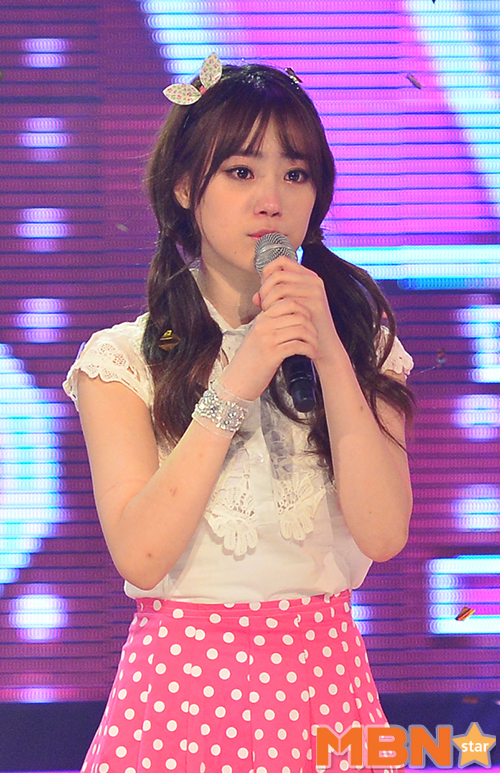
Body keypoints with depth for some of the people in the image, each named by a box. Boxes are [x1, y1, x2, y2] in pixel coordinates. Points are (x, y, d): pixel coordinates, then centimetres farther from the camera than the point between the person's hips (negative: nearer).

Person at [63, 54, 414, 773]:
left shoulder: (360, 342, 3)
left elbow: (384, 535, -10)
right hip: (181, 680, -2)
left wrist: (331, 358, -17)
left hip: (323, 681, 2)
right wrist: (236, 387, -20)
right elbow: (140, 554, -15)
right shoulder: (123, 360, -3)